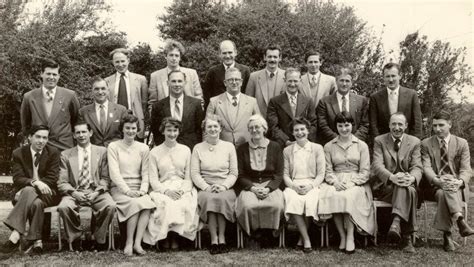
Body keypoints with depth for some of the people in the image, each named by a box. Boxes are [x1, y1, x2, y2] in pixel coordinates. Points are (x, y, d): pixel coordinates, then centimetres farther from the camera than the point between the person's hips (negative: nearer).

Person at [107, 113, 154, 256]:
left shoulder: (143, 148, 13)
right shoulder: (113, 147, 5)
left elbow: (146, 173, 8)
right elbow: (114, 173, -5)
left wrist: (143, 190, -10)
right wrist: (127, 190, -16)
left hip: (138, 189, 2)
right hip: (119, 189, -2)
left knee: (147, 204, -31)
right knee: (135, 203, -33)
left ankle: (137, 243, -30)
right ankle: (129, 243, -24)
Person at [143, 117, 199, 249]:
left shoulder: (185, 150, 13)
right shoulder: (155, 152, 9)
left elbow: (189, 177, 9)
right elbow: (153, 179, 3)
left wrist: (182, 191, -11)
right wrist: (166, 191, -15)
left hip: (183, 190, 1)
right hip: (162, 190, -1)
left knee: (183, 204, -32)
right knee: (165, 204, -34)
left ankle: (174, 237, -14)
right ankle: (165, 238, -15)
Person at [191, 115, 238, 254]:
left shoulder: (229, 146, 12)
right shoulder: (198, 148, 11)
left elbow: (234, 173, 7)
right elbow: (194, 173, 3)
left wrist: (224, 186, -11)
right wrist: (206, 187, -13)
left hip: (225, 188, 0)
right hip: (205, 188, 0)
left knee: (222, 198, -34)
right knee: (208, 198, -34)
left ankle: (221, 238, -25)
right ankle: (213, 239, -29)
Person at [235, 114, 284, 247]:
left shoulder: (275, 147, 8)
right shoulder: (242, 149, 8)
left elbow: (279, 174, 4)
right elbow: (240, 176, 4)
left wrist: (268, 189, -13)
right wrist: (253, 188, -13)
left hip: (270, 185, 0)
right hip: (249, 186, 0)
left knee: (276, 204, -32)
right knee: (248, 205, -33)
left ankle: (268, 232, -7)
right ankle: (255, 232, -6)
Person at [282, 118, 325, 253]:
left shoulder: (317, 148, 11)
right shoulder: (287, 150, 15)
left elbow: (321, 174, 5)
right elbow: (285, 174, 10)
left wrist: (310, 186, -13)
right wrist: (294, 186, -10)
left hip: (312, 185, -1)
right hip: (293, 185, 1)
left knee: (309, 201, -34)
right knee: (293, 200, -34)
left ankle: (302, 238, -14)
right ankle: (306, 239, -27)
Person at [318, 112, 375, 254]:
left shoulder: (361, 145, 10)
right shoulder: (329, 146, 14)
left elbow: (365, 171, 3)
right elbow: (328, 170, 7)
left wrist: (351, 182, -13)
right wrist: (335, 181, -13)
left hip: (356, 182, -1)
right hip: (336, 182, 1)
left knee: (348, 197, -35)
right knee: (332, 196, -33)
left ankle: (350, 237, -27)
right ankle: (342, 236, -23)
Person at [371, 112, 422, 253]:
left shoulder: (414, 142, 11)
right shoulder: (379, 141, 7)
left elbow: (417, 167, 0)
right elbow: (377, 165, -7)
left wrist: (412, 178, -26)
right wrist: (392, 177, -29)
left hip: (407, 183, 2)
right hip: (384, 186, -2)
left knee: (408, 188, -36)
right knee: (406, 191, -34)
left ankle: (396, 222, -49)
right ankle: (406, 238, -39)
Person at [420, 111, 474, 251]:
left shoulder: (462, 143, 10)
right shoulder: (425, 144, 8)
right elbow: (426, 168, -5)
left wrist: (459, 182, -24)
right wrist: (437, 180, -27)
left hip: (455, 184, 0)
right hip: (434, 186, 0)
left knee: (446, 194, -36)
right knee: (443, 193, -36)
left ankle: (447, 235, -40)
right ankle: (460, 220, -50)